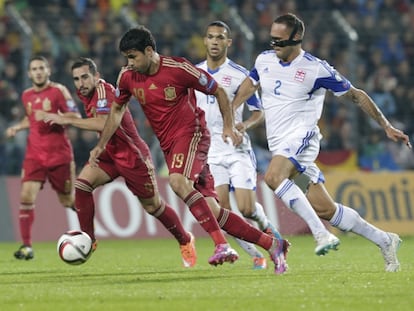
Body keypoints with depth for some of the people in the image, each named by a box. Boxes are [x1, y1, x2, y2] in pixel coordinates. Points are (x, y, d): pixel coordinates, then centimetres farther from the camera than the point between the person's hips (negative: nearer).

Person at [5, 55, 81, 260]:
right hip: (34, 154, 3)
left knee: (68, 201, 6)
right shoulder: (26, 96, 10)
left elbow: (76, 117, -9)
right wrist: (17, 127, 11)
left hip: (59, 154, -3)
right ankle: (26, 246, -12)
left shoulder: (58, 91, -5)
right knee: (26, 196, -15)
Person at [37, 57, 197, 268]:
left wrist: (67, 120, -36)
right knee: (82, 183, -17)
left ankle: (185, 241, 29)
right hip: (110, 153, 8)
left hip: (132, 155, -8)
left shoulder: (104, 91, -24)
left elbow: (104, 124, -40)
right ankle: (88, 240, -11)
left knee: (153, 206, 5)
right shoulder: (85, 93, 2)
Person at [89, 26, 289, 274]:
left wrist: (229, 126, -13)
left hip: (191, 133, -5)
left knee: (178, 182, -35)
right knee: (212, 212, -4)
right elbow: (117, 109, 20)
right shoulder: (127, 77, 1)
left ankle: (222, 245, -36)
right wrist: (101, 145, 17)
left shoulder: (178, 69, -15)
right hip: (169, 145, 6)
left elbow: (218, 91, -4)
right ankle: (272, 244, 7)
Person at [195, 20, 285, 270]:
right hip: (211, 152, 3)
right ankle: (256, 255, 5)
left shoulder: (240, 74, -4)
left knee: (247, 209, -11)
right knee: (221, 210, -10)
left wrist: (246, 124, -20)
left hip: (237, 149, -3)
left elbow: (259, 112, -1)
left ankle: (266, 225, 25)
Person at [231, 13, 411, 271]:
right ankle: (384, 240, 12)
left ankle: (321, 233, -32)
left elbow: (356, 95, -1)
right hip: (279, 143, 6)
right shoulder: (264, 60, 8)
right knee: (324, 208, 1)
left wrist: (387, 127, 0)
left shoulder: (316, 69, -9)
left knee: (273, 177, -34)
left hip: (302, 136, -6)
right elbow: (250, 85, 28)